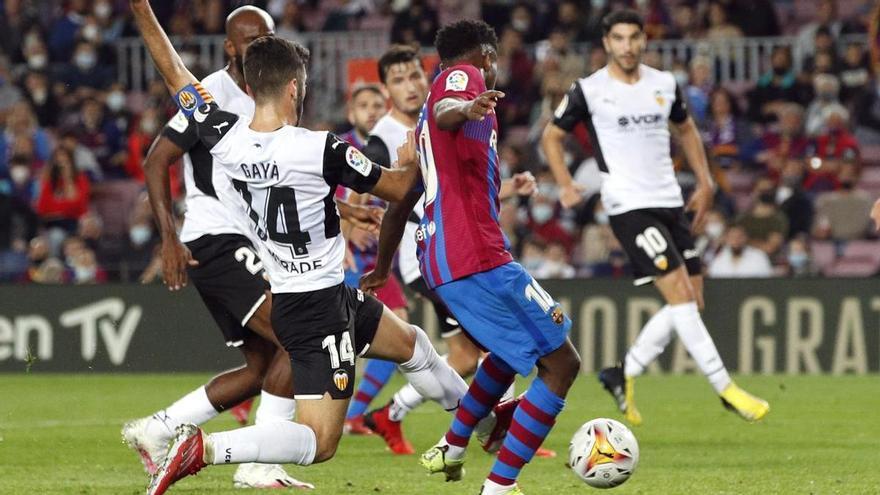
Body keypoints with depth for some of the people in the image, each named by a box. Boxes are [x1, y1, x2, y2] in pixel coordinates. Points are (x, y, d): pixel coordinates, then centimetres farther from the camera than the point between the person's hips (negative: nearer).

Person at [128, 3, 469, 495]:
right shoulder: (322, 149, -24)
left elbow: (174, 71, 5)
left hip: (288, 296, 9)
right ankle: (203, 448, -25)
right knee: (319, 442, -9)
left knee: (413, 343, 29)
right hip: (319, 305, -9)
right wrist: (411, 160, 13)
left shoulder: (225, 136, -9)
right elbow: (398, 188, -9)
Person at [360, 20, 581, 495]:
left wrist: (382, 269, 47)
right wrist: (464, 108, -51)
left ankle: (451, 447, 34)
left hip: (440, 260, 10)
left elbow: (401, 201, 35)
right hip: (477, 257, -10)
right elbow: (444, 112, -27)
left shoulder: (431, 106, 26)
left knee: (512, 351, 32)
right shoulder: (463, 76, 0)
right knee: (561, 362, -8)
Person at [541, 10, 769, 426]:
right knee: (680, 294, -17)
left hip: (670, 203, 6)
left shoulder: (665, 85, 8)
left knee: (691, 302, 3)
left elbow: (686, 128, 26)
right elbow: (552, 136, 7)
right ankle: (726, 389, -17)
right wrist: (566, 186, -5)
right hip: (628, 205, -6)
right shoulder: (589, 91, -4)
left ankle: (625, 375, 16)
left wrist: (704, 182, 19)